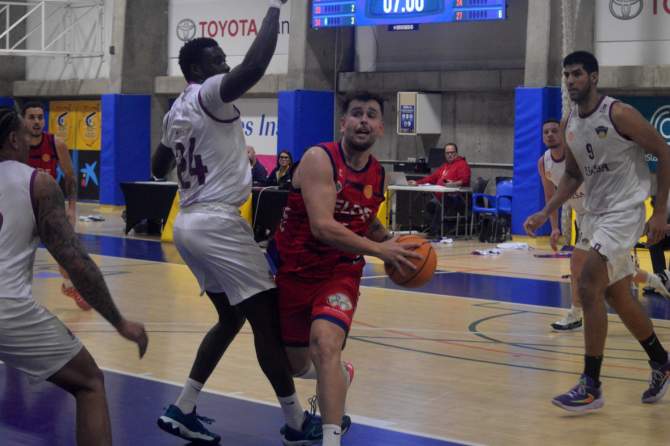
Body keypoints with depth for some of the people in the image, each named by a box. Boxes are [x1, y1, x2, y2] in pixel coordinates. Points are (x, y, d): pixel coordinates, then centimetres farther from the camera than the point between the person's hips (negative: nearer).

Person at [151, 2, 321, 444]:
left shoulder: (176, 110, 16)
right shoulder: (210, 94, -10)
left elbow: (159, 169, 28)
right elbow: (255, 65, -30)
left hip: (190, 223, 10)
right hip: (218, 223, -10)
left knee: (232, 317, 18)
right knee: (267, 316, -3)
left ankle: (182, 410, 16)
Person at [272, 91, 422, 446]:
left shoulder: (379, 176, 1)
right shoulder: (319, 159, -19)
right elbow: (323, 227, -29)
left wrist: (393, 243, 2)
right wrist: (380, 250, -28)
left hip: (340, 273, 2)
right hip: (295, 271, -2)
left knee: (325, 344, -27)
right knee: (295, 365, 15)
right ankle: (340, 376, 50)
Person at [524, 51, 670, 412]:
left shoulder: (619, 114, -16)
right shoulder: (569, 125, 5)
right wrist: (545, 213, 4)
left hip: (624, 211, -8)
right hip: (593, 212, 8)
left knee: (589, 287, -17)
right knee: (616, 295, 15)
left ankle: (591, 386, -11)